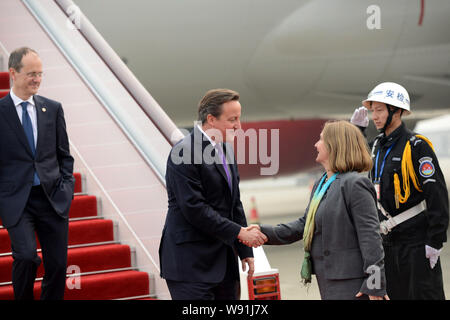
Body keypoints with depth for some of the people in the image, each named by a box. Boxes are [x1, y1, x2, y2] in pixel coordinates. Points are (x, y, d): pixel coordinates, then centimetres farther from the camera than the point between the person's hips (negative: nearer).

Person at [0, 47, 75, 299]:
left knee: (58, 265, 3)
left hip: (53, 198, 4)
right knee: (26, 256, -21)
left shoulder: (53, 109, 10)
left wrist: (67, 187, 3)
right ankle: (23, 298, 2)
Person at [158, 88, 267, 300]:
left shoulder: (225, 149, 14)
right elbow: (194, 209, -21)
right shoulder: (184, 153, -15)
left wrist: (245, 250, 15)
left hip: (223, 262, 9)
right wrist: (239, 232, -18)